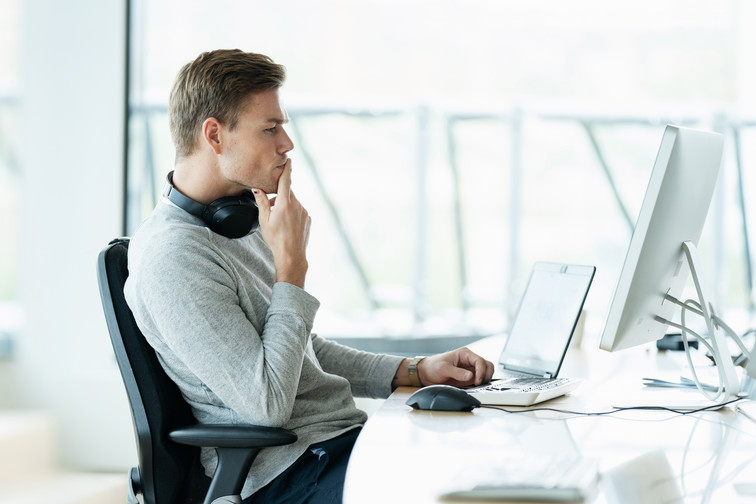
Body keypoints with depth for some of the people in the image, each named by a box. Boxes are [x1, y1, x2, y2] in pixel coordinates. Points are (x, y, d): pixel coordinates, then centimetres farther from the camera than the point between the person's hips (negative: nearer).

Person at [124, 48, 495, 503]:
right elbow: (268, 404, -22)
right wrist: (292, 262, -15)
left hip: (344, 436, 9)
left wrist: (416, 372, 12)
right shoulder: (172, 258, -17)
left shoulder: (236, 222, 14)